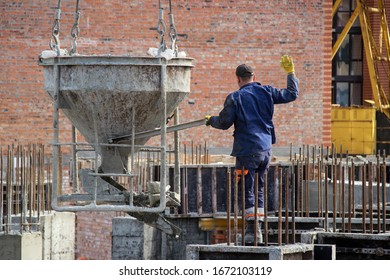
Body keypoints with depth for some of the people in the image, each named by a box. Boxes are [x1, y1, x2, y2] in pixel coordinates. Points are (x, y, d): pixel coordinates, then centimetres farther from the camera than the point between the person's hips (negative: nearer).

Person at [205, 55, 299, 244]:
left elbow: (224, 123, -4)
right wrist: (290, 73, 28)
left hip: (247, 150, -5)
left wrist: (211, 120, 18)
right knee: (259, 189, 16)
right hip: (266, 149, 5)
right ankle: (257, 228, 16)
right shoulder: (266, 92, 5)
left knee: (248, 190, -3)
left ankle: (252, 230, -11)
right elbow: (292, 94, 15)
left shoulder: (235, 98, -7)